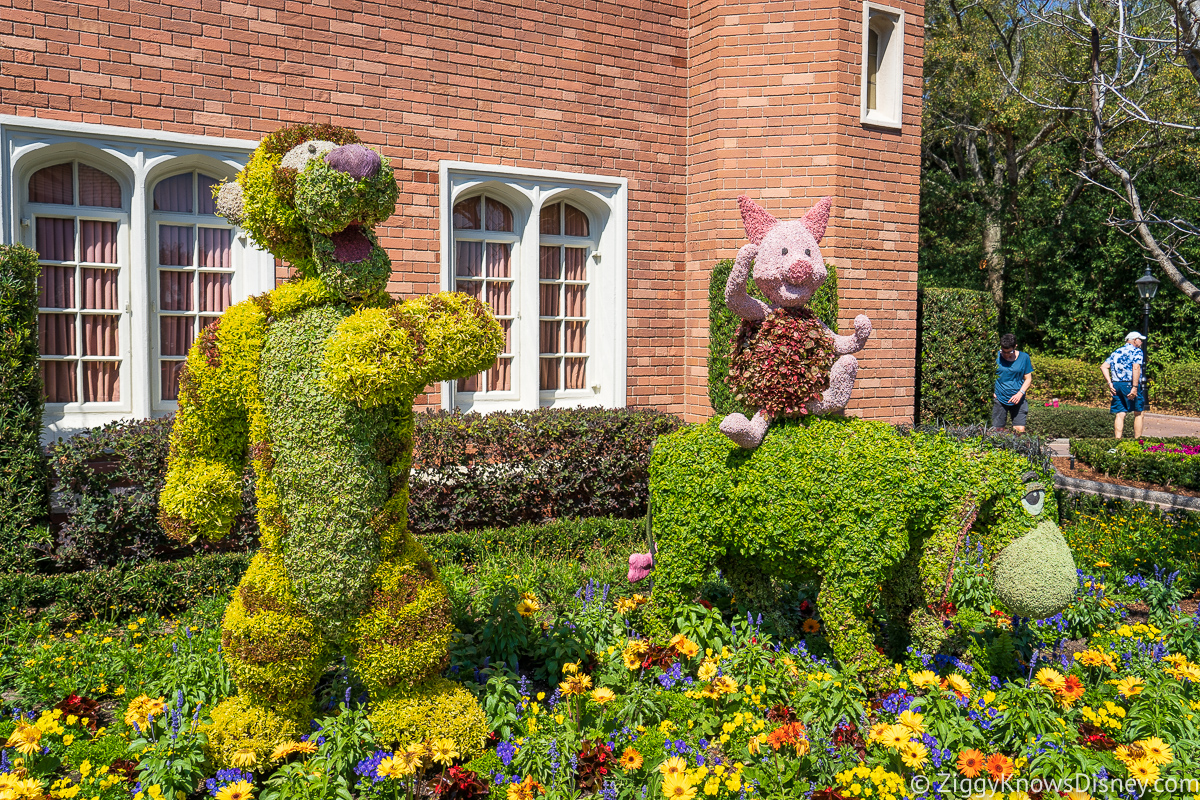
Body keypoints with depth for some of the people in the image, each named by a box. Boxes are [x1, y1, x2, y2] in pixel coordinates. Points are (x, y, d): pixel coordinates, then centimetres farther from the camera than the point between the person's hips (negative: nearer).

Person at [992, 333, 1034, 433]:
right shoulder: (996, 356, 1)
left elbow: (1028, 379, 6)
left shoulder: (1024, 357, 2)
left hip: (1018, 399, 0)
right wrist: (992, 392, -4)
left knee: (1020, 430, -6)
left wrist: (1020, 393, -10)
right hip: (999, 398, 0)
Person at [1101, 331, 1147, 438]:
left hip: (1116, 385, 5)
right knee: (1138, 413, 7)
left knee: (1120, 415, 4)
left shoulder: (1116, 352, 18)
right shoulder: (1137, 351, -1)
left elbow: (1103, 367, 9)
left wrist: (1110, 383, 5)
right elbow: (1136, 368, -16)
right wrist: (1135, 387, -20)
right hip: (1130, 384, -5)